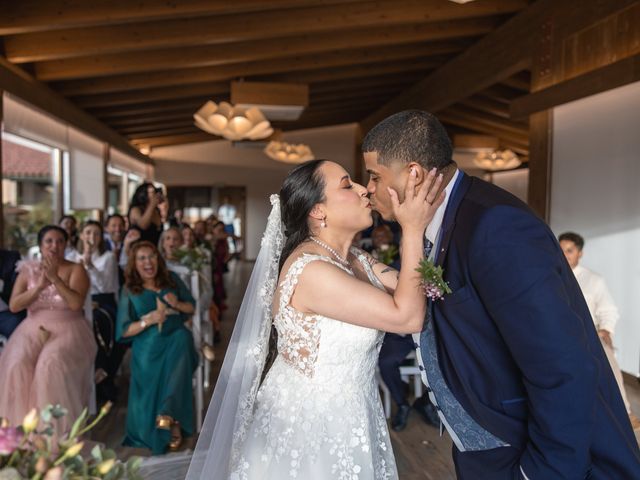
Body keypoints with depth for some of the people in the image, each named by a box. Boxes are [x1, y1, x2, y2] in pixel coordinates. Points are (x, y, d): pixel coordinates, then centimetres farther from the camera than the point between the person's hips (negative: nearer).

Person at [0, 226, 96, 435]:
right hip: (33, 329, 3)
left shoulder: (76, 270, -1)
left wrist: (55, 278, -19)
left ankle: (54, 426, -18)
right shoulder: (28, 270, 9)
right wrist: (39, 286, -12)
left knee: (51, 364, -31)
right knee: (17, 365, -25)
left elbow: (76, 303, -15)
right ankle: (22, 425, -10)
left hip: (67, 330, -3)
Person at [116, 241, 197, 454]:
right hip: (148, 345, -1)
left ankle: (168, 414, -33)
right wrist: (148, 320, -14)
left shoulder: (171, 279, 11)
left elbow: (192, 307, 16)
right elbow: (124, 331, 2)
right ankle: (173, 422, -12)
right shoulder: (130, 290, 6)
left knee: (182, 338, -33)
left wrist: (178, 304, -6)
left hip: (176, 337, 1)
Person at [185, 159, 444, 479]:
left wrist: (420, 224, -8)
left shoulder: (358, 261, 1)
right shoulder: (310, 270, -27)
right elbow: (407, 317, -27)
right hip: (310, 426, -8)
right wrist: (412, 230, -23)